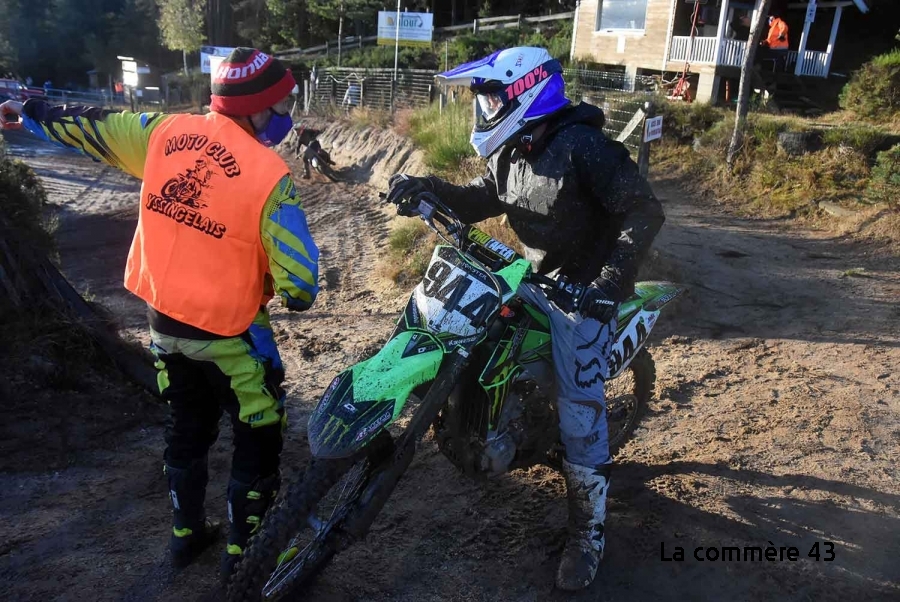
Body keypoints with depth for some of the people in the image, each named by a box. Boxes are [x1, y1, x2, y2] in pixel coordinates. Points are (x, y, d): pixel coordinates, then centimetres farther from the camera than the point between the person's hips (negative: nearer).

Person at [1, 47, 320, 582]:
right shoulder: (269, 174, -20)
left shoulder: (166, 132, -4)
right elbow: (297, 279, -20)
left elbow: (91, 127, 11)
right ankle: (244, 554, 24)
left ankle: (186, 534, 41)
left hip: (164, 317, 7)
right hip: (226, 330, -6)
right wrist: (300, 295, 3)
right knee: (259, 437, 13)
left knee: (189, 425, 25)